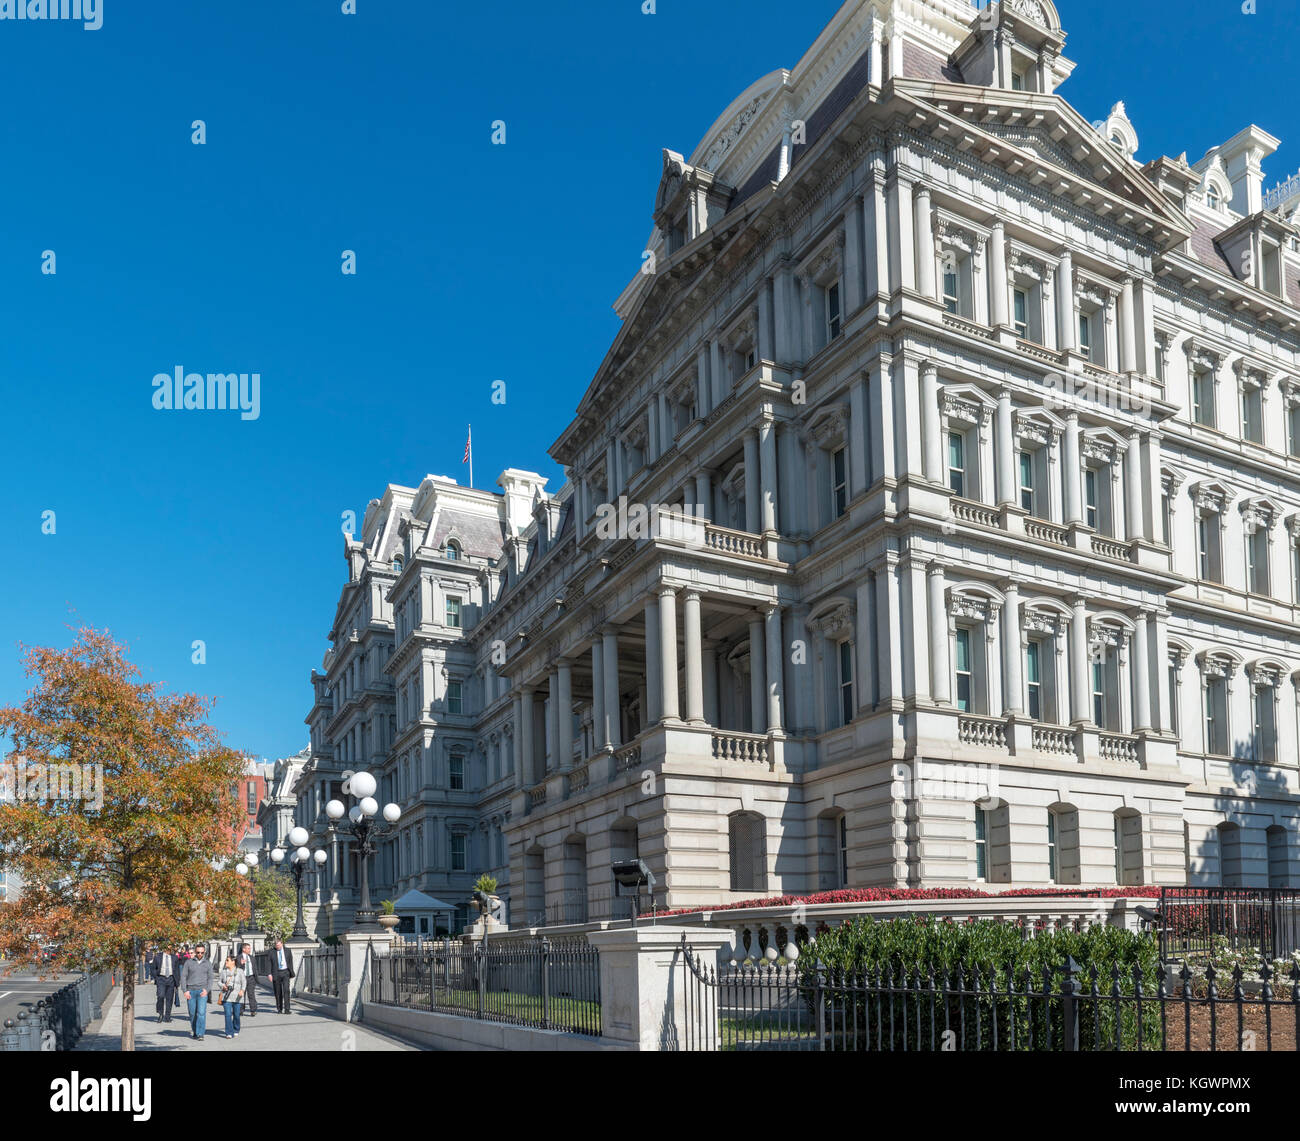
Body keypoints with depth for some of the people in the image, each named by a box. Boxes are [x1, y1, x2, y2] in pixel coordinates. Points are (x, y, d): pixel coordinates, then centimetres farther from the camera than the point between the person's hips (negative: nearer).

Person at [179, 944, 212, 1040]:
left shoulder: (208, 964, 10)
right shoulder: (188, 962, 6)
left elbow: (210, 978, 10)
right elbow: (183, 976, 4)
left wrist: (207, 990, -5)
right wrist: (185, 991, -5)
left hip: (202, 991, 0)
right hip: (190, 991, 1)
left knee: (201, 1012, -12)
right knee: (192, 1013, 5)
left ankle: (200, 1034, -12)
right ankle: (194, 1031, 24)